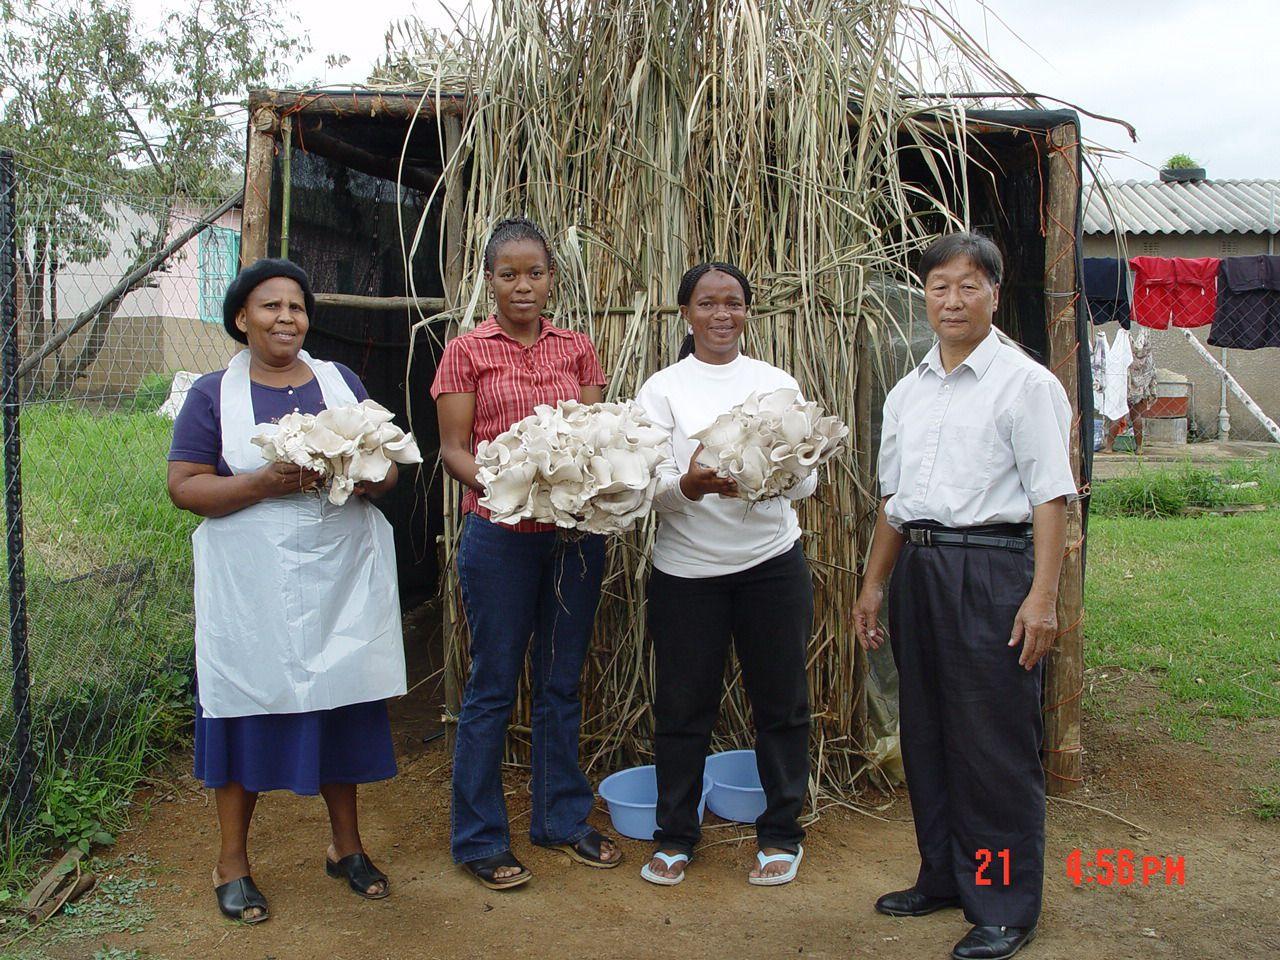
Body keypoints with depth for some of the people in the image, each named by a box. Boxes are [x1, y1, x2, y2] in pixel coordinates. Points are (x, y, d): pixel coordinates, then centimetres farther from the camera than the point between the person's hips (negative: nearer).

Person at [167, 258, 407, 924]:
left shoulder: (342, 382, 11)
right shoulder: (213, 394, 3)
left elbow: (389, 471, 9)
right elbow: (184, 486, -6)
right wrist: (267, 482, -19)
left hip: (341, 580, 3)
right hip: (252, 587, -2)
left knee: (343, 703, 8)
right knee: (248, 709, 3)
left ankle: (346, 844, 26)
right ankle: (233, 862, 20)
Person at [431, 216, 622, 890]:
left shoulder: (577, 349, 10)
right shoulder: (467, 351, 1)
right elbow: (453, 449, -3)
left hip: (575, 532, 3)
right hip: (499, 534, -3)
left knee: (562, 682, 13)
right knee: (493, 686, 4)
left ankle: (562, 819, 29)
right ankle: (479, 839, 18)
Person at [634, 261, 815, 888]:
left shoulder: (778, 383, 7)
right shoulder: (662, 389, 3)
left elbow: (808, 482, 0)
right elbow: (655, 488, -6)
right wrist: (689, 484, -28)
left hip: (772, 561, 1)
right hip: (686, 568, -1)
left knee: (780, 701, 7)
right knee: (683, 704, 5)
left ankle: (780, 834, 25)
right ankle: (675, 835, 23)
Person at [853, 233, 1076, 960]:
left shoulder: (1025, 383, -6)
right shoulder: (907, 393, 13)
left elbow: (1050, 497, -11)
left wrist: (1043, 595, -17)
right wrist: (874, 583, 17)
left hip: (992, 568, -7)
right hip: (919, 571, 7)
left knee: (997, 743, 0)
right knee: (926, 731, 15)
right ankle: (945, 878, 32)